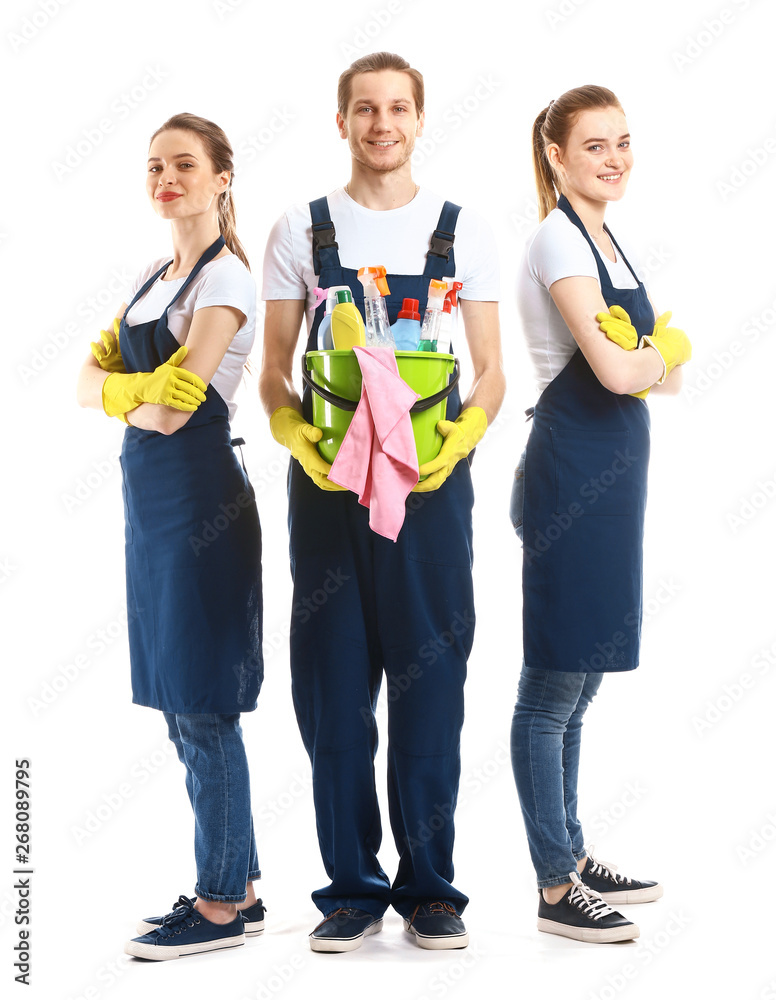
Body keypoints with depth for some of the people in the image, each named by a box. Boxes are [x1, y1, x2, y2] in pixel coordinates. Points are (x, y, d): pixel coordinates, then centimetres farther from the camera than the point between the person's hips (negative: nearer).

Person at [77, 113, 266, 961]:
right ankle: (234, 884, 21)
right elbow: (88, 383, 9)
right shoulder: (150, 279, 16)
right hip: (149, 498, 8)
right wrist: (135, 387, -10)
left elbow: (169, 410, -17)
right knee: (182, 706, 11)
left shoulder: (226, 280, -10)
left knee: (202, 707, -3)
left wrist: (121, 390, 1)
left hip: (199, 497, -8)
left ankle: (225, 904, 7)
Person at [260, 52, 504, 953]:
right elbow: (273, 371, 8)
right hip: (326, 483, 1)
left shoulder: (463, 232, 8)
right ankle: (352, 889, 14)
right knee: (333, 692, 2)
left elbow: (490, 371, 7)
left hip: (431, 482, 0)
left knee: (430, 689, 2)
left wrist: (461, 435, -13)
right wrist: (297, 437, -12)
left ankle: (429, 887, 14)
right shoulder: (300, 231, 9)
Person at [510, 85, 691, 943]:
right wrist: (661, 356, -2)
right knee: (555, 686, -3)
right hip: (572, 472, -9)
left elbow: (668, 369, 13)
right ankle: (556, 890, 4)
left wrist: (647, 356, -9)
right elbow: (614, 370, -22)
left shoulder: (602, 238, 16)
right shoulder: (558, 239, -11)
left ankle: (572, 856, 26)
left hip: (608, 473, 9)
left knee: (578, 683, 15)